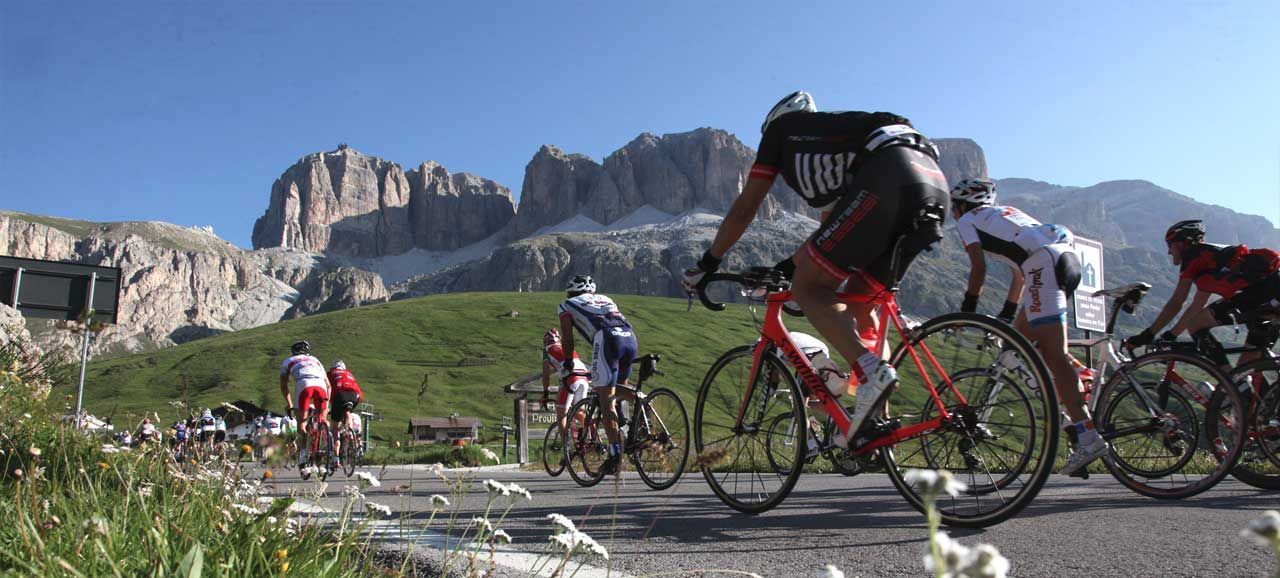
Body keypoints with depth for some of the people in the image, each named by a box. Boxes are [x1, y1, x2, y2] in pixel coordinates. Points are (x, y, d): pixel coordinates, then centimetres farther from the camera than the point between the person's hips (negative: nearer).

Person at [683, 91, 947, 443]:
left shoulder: (782, 128, 24)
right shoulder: (830, 142, 41)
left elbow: (744, 210, 22)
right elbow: (832, 231, 46)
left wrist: (706, 265, 30)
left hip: (887, 175, -8)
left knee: (807, 288, -2)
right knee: (859, 301, 15)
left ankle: (871, 372, -23)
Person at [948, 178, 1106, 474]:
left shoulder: (967, 220, 14)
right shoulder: (1003, 213, 36)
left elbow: (979, 267, 1)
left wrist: (967, 310, 8)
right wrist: (1007, 313, 38)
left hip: (1047, 262, -8)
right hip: (1069, 257, 8)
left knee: (1055, 356, -11)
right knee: (1022, 334, 19)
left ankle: (1088, 438, -16)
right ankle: (1075, 409, 14)